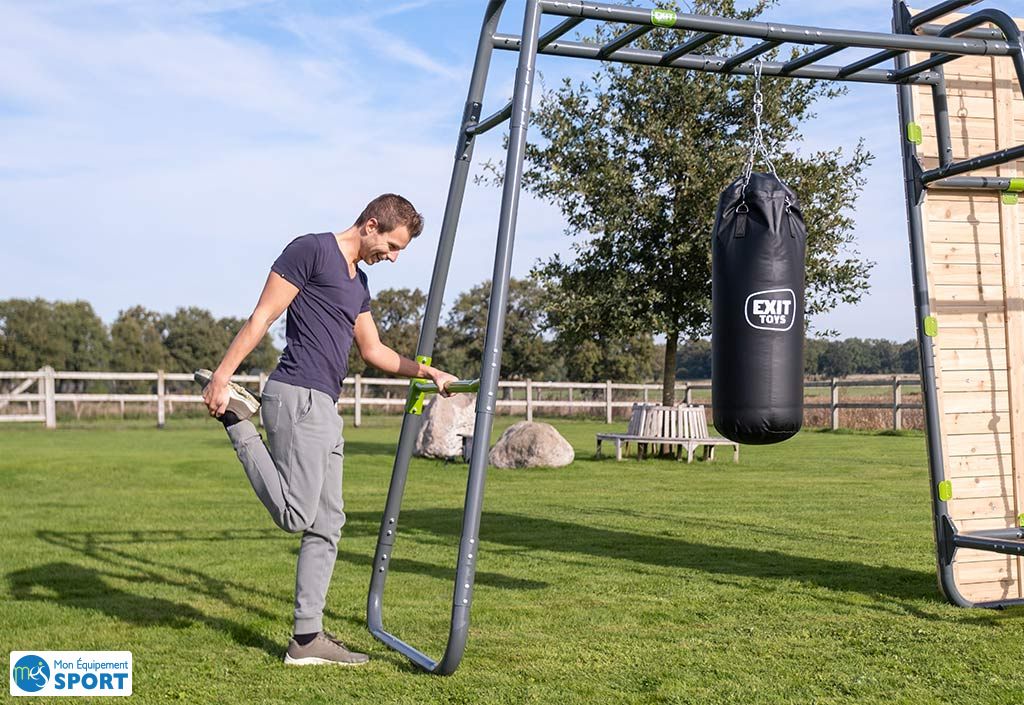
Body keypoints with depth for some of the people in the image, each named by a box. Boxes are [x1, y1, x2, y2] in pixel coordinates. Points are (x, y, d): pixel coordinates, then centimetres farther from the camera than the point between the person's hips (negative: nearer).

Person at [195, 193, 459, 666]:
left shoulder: (358, 283, 23)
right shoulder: (311, 250, -4)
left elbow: (374, 351, 30)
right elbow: (261, 318, -9)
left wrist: (425, 371, 18)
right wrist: (221, 375, -14)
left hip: (325, 407, 10)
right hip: (298, 397, -9)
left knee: (326, 525, 8)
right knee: (295, 515, -16)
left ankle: (307, 638, 13)